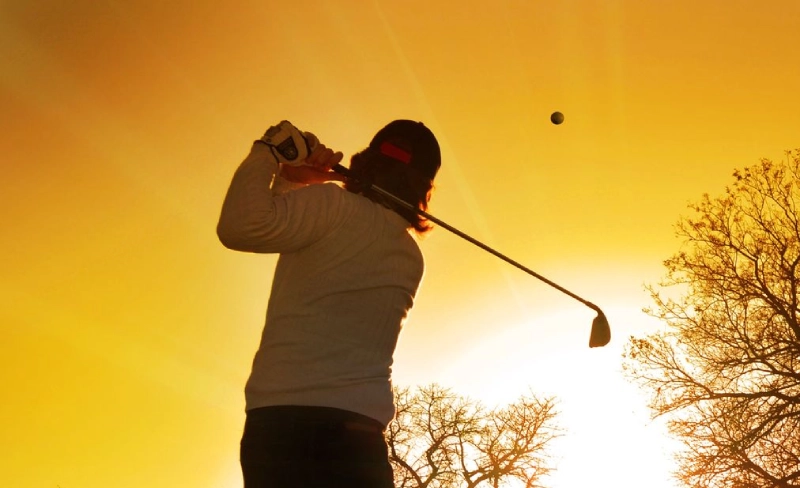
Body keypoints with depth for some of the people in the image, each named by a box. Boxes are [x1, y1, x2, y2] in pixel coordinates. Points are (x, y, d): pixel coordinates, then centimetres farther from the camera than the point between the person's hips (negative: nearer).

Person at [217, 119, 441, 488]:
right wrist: (292, 184, 20)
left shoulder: (335, 205, -3)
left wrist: (268, 154, 0)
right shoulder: (411, 258, 20)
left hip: (286, 419, -6)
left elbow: (240, 226, -14)